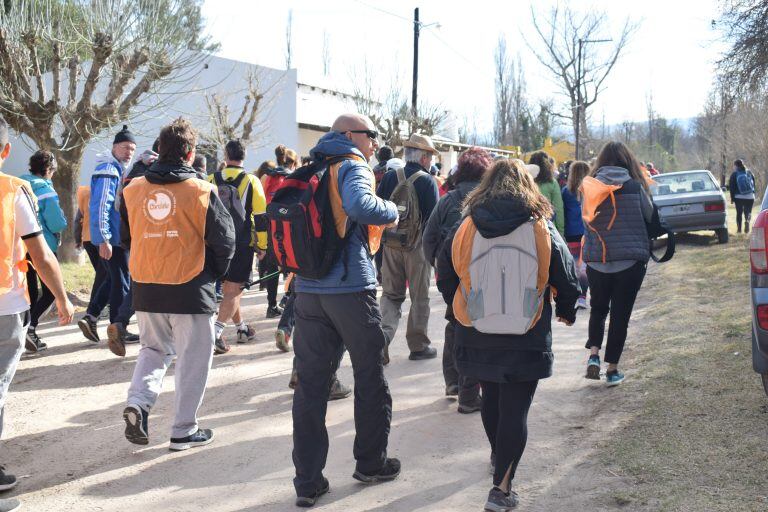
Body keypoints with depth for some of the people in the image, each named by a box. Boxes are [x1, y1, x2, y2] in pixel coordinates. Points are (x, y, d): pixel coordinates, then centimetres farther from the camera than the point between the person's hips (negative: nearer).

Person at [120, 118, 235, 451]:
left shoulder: (132, 190, 2)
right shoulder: (202, 192, -10)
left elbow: (125, 237, 13)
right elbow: (225, 240, -7)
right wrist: (213, 273, 10)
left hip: (145, 290, 4)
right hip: (190, 291, -4)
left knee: (154, 349, 24)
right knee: (192, 360, 9)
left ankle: (138, 402, 3)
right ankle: (184, 431, 15)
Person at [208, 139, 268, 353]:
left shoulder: (211, 180, 3)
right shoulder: (251, 181, -5)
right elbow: (260, 217, -5)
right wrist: (262, 246, 3)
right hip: (242, 245, -4)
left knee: (228, 287, 19)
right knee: (234, 290, -2)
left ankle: (242, 328, 32)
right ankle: (215, 331, -18)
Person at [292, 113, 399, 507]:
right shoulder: (352, 167, -7)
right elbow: (360, 206, -28)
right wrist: (392, 212, -10)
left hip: (308, 290, 6)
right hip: (351, 288, -6)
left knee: (310, 384, 6)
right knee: (370, 377, 12)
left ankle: (307, 481, 8)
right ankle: (371, 463, 25)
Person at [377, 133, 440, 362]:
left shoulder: (389, 178, 4)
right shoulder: (427, 181, -9)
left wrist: (382, 238, 14)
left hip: (391, 246, 4)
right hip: (417, 247, -4)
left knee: (391, 294, 14)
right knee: (419, 297, 9)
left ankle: (385, 332, -8)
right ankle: (418, 345, 17)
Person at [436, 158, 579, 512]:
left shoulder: (465, 227, -4)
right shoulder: (543, 229, -6)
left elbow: (445, 271, 8)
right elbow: (566, 279, 2)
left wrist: (461, 308, 26)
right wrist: (566, 312, 22)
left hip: (476, 337, 3)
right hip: (526, 340, -2)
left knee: (491, 396, 23)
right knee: (516, 409, 3)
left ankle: (498, 456, 44)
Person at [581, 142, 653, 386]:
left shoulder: (589, 187, -3)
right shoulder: (634, 186, -8)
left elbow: (586, 219, 3)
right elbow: (649, 216, 3)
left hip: (596, 259, 2)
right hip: (630, 260, -2)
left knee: (598, 309, 20)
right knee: (620, 313, 8)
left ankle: (593, 354, 1)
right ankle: (612, 369, 12)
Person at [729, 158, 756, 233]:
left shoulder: (734, 174, -2)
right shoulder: (749, 172, 6)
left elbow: (731, 187, -3)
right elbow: (754, 184, 9)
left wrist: (732, 198, 4)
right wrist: (753, 193, 18)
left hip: (739, 197, -1)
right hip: (750, 197, 2)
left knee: (739, 213, 10)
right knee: (748, 211, 8)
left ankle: (739, 228, 6)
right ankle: (747, 220, -23)